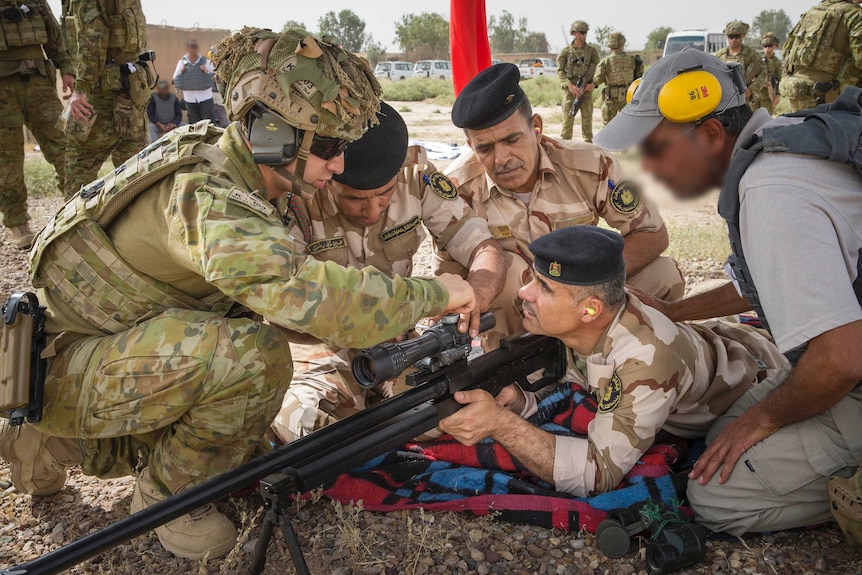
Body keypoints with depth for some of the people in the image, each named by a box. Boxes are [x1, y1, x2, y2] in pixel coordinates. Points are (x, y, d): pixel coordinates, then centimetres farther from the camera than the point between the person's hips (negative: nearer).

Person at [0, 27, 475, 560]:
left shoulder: (230, 169, -1)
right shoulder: (203, 196, -30)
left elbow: (275, 296, 6)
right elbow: (301, 293, -46)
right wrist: (433, 293, -33)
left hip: (115, 348, 9)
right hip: (63, 370, -9)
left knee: (243, 448, 20)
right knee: (252, 353, -32)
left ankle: (58, 443, 25)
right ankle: (166, 494, -5)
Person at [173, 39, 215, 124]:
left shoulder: (206, 61, 1)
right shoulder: (182, 62, 7)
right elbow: (175, 78, 10)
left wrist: (207, 71, -15)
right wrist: (181, 72, -8)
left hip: (205, 97, -2)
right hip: (190, 98, 2)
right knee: (194, 124, 7)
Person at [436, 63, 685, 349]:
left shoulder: (591, 165, -18)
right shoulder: (459, 187, -19)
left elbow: (654, 234, -12)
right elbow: (449, 274, -13)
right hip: (508, 308, -1)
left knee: (664, 274, -20)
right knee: (504, 267, -35)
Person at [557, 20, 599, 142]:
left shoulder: (592, 51, 8)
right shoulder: (566, 51, 3)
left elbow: (598, 70, 8)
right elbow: (560, 71, -1)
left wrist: (594, 83, -10)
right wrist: (570, 85, -14)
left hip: (586, 88, 2)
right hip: (570, 88, -2)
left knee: (587, 117, 4)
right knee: (568, 117, -2)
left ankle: (588, 144, 11)